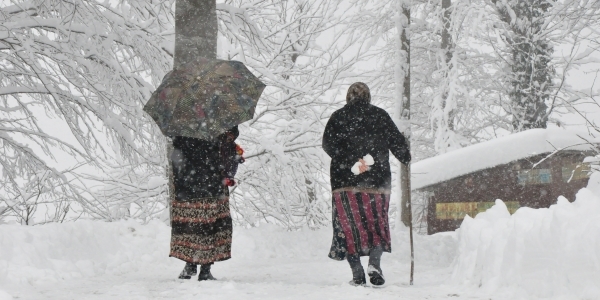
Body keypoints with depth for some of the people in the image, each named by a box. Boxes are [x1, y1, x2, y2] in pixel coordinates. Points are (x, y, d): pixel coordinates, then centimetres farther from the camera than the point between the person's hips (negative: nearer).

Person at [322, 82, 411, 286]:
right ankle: (374, 263, -10)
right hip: (377, 180, 1)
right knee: (377, 224, 11)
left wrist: (350, 162, -6)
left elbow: (328, 144, -5)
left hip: (345, 181, 0)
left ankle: (357, 274, -1)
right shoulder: (380, 115, 6)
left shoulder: (338, 116, 5)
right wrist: (405, 159, 26)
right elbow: (397, 141, 8)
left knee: (349, 226, 5)